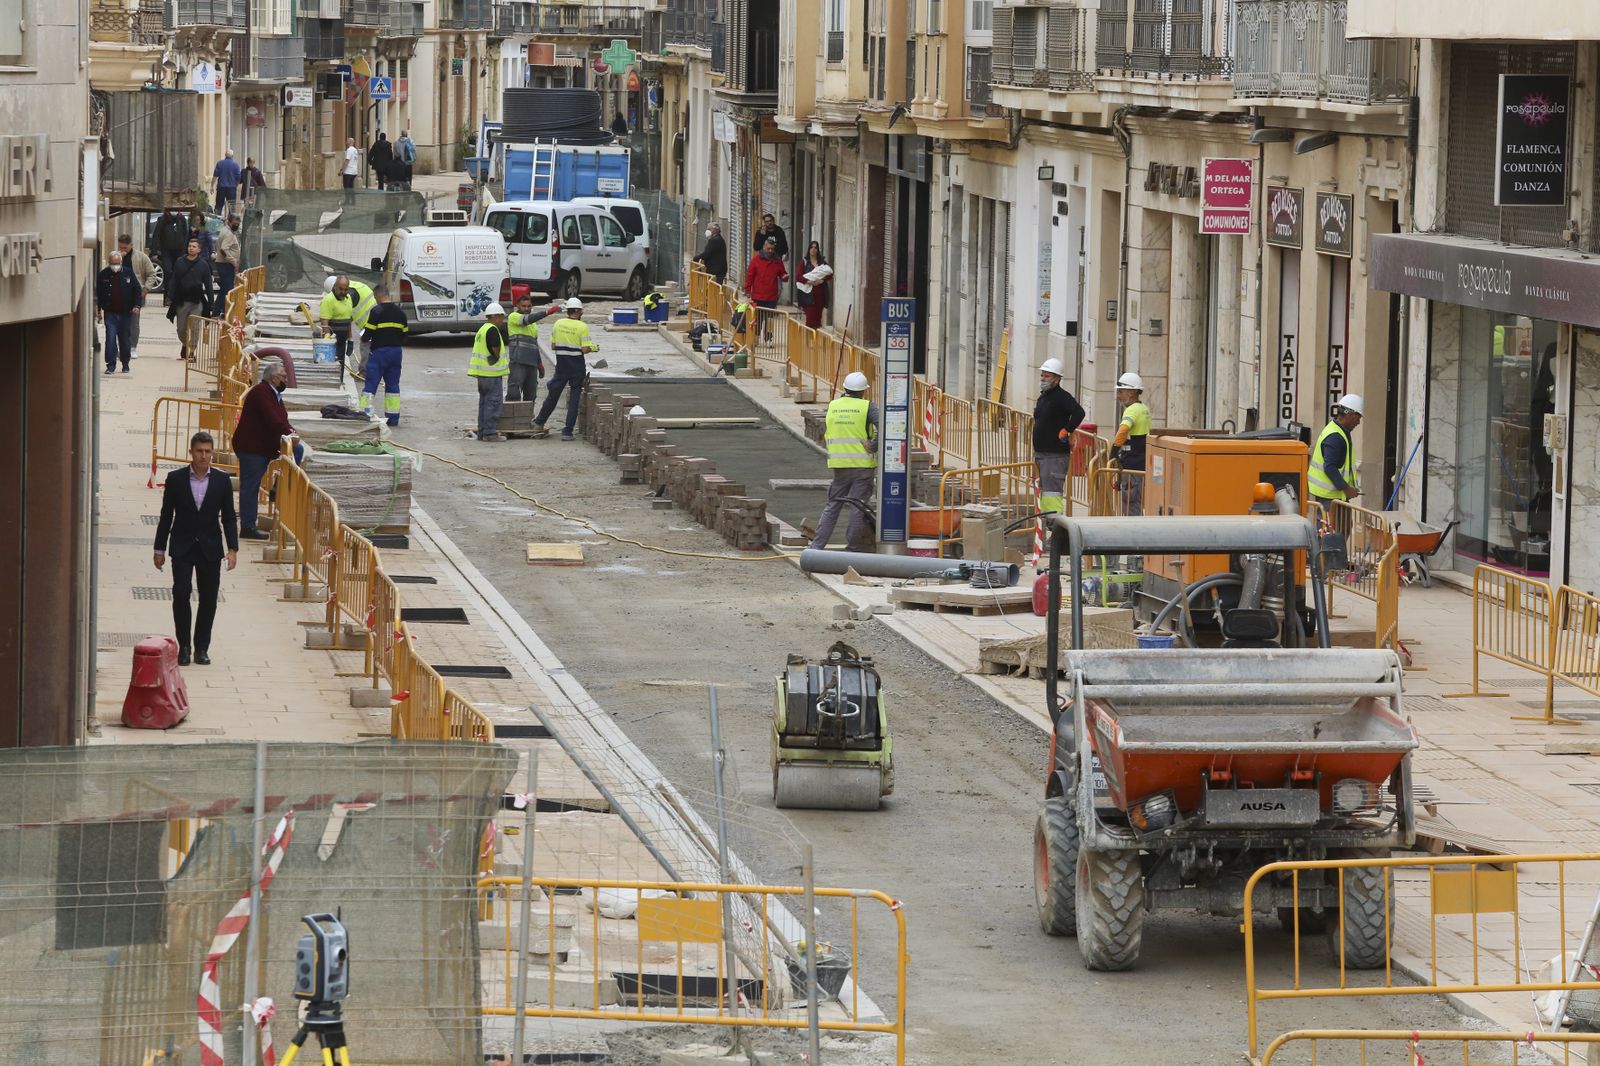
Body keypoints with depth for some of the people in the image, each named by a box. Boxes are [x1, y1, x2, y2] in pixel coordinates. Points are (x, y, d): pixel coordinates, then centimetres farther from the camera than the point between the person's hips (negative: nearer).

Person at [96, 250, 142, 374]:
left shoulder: (128, 274, 1)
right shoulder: (103, 275, 0)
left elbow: (137, 290, 4)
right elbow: (98, 293, 7)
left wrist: (137, 305, -7)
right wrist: (98, 309, 4)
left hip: (125, 313, 1)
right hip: (110, 313, -1)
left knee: (125, 339, 9)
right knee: (110, 338, -9)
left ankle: (125, 364, 22)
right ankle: (111, 365, -7)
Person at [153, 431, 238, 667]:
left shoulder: (221, 481, 1)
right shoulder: (176, 479, -1)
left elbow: (228, 517, 5)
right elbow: (166, 515, 3)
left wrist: (232, 548, -4)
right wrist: (160, 549, 2)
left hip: (210, 549, 1)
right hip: (182, 547, -1)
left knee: (208, 599, 3)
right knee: (181, 593, -12)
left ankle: (201, 647, 13)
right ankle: (184, 646, -2)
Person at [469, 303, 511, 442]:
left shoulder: (482, 329, 17)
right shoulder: (493, 330, -14)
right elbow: (496, 351, -16)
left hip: (482, 373, 10)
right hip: (492, 373, -10)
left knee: (484, 401, 14)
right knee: (493, 401, -7)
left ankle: (482, 431, 18)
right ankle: (490, 432, -9)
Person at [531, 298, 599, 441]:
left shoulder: (558, 324, 1)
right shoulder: (582, 327, -11)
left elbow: (553, 347, 4)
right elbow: (585, 349, -13)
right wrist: (594, 348, 7)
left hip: (561, 365, 3)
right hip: (577, 367, -3)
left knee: (553, 395, 16)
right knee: (574, 399, 4)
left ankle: (539, 425, 25)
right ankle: (568, 431, 1)